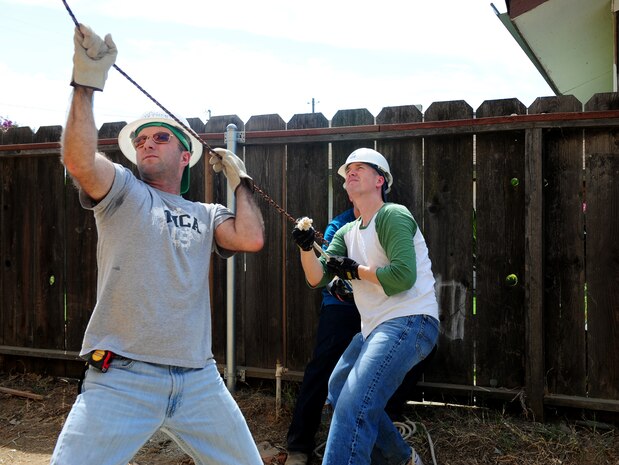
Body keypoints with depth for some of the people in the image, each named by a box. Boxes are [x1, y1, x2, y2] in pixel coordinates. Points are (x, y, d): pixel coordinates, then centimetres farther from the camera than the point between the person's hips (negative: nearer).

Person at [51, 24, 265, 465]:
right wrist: (86, 81, -21)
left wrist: (239, 179, 8)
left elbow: (251, 239, -5)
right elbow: (79, 160, -16)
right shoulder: (122, 191, 5)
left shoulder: (207, 215, 14)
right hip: (122, 379, -3)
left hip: (200, 381, 4)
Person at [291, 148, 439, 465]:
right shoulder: (347, 233, 14)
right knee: (338, 392, 23)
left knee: (353, 407, -23)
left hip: (409, 323, -10)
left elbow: (403, 276, -24)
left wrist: (355, 270, -12)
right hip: (375, 328, 10)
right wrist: (306, 248, -13)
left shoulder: (392, 216, -10)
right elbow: (317, 279, 5)